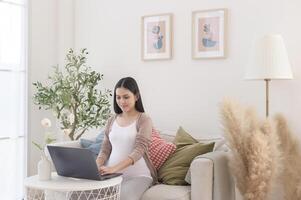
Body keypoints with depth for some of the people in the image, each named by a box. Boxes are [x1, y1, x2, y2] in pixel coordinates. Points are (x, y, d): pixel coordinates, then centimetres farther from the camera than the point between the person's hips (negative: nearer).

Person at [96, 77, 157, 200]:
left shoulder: (144, 120, -3)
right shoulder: (111, 121, 13)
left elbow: (139, 150, -15)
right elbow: (105, 150, 12)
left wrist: (114, 168, -30)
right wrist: (96, 166, -11)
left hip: (137, 175, -4)